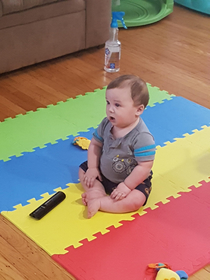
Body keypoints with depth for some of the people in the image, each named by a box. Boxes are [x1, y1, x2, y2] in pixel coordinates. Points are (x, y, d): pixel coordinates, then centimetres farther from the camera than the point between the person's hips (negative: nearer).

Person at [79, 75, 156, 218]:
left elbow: (145, 166, -29)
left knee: (135, 200, -30)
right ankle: (98, 192, -12)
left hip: (133, 179, -7)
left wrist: (127, 186, -25)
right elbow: (95, 144, 3)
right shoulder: (106, 124, -12)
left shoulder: (142, 137, -31)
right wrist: (92, 168, -5)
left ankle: (99, 202, -18)